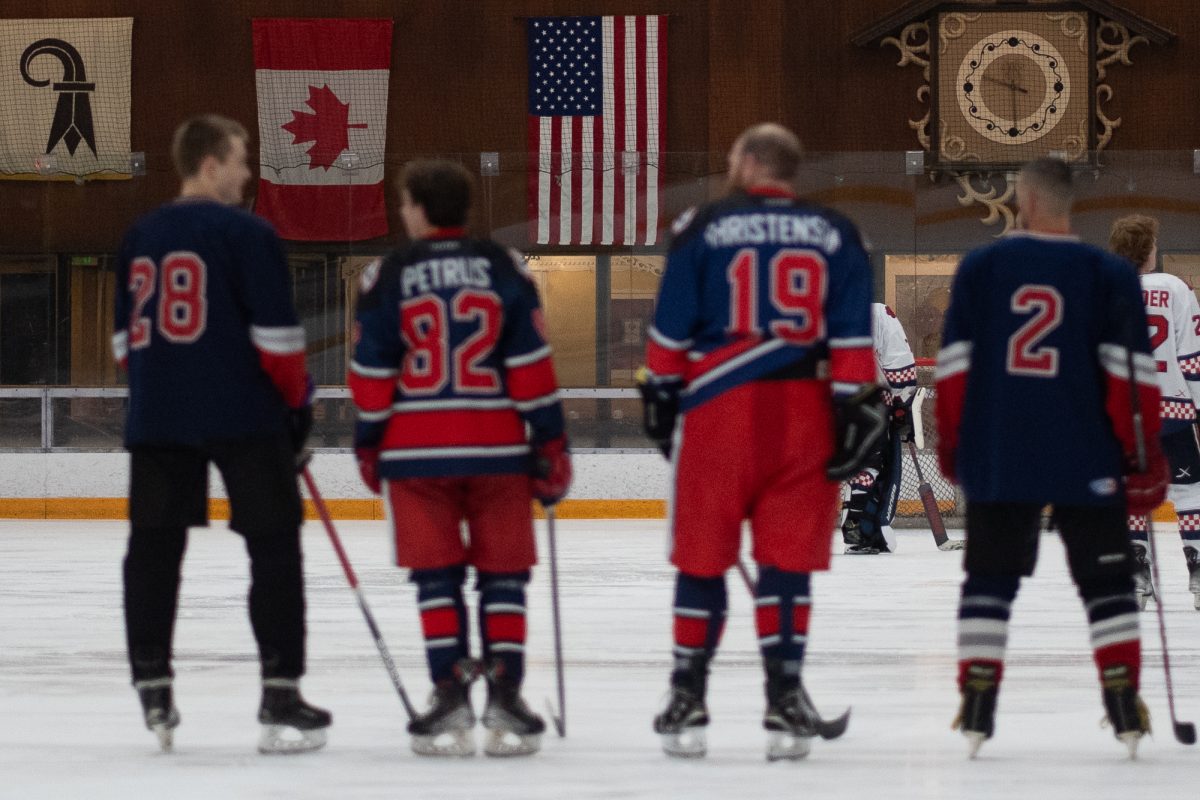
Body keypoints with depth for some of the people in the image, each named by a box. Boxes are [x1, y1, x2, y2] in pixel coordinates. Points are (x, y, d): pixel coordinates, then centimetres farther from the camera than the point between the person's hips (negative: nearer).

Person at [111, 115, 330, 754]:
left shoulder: (140, 239, 11)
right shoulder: (245, 234, -7)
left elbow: (126, 338, 15)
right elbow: (276, 334, -10)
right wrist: (298, 402, 2)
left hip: (157, 415, 6)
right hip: (244, 414, -6)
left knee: (154, 546, 10)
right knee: (274, 545, 0)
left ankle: (152, 689, 7)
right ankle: (280, 695, -4)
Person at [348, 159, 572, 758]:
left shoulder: (388, 276, -1)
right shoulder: (504, 269, 1)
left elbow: (372, 373, 0)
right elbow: (531, 365, -2)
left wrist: (369, 445, 13)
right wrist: (550, 442, 4)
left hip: (416, 450, 0)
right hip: (497, 447, 0)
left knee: (436, 576, 5)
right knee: (503, 574, 6)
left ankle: (450, 696, -2)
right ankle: (504, 697, -1)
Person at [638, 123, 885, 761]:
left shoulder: (704, 230, 2)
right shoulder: (836, 236, 7)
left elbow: (672, 330, 2)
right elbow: (853, 335, 1)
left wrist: (660, 395, 13)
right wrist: (858, 406, 2)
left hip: (717, 409, -1)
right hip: (804, 414, 1)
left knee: (702, 559, 7)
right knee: (788, 560, 4)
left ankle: (687, 701, 10)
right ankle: (784, 701, -2)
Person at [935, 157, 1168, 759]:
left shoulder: (980, 268, 1)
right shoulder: (1110, 275, -3)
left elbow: (955, 366, 2)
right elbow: (1130, 373, -6)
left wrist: (950, 441, 12)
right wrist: (1143, 454, 0)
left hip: (997, 457, 1)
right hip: (1087, 460, -1)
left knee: (990, 579, 9)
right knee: (1106, 582, 8)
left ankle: (977, 707, 0)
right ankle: (1123, 703, -1)